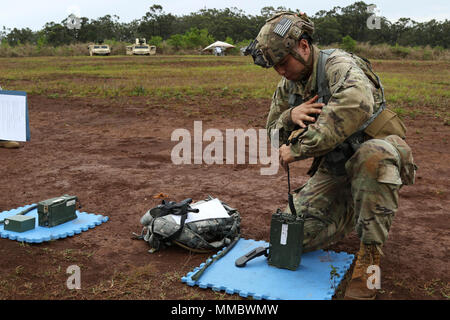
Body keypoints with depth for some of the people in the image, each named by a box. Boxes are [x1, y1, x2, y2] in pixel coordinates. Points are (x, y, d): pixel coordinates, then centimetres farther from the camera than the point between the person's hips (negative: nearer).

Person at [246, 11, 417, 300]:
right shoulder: (288, 86, 4)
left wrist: (299, 148, -39)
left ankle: (370, 255, -25)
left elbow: (357, 105, -43)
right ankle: (354, 211, 18)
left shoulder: (338, 65, -20)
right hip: (334, 168, 6)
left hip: (377, 153, -6)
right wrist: (290, 117, -17)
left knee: (371, 156, -43)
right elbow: (273, 132, 8)